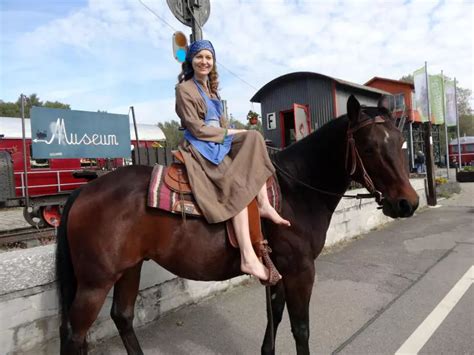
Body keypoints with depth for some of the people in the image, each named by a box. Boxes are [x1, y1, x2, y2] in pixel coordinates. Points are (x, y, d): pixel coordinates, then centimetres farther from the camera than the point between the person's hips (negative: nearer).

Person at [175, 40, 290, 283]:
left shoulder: (211, 88, 22)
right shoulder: (184, 89, -3)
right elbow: (196, 128, -13)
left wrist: (228, 133, -1)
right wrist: (229, 133, -11)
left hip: (219, 141, 8)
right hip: (199, 145, -8)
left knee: (254, 139, -15)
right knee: (237, 185, -26)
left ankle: (264, 205, -22)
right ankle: (248, 258, -31)